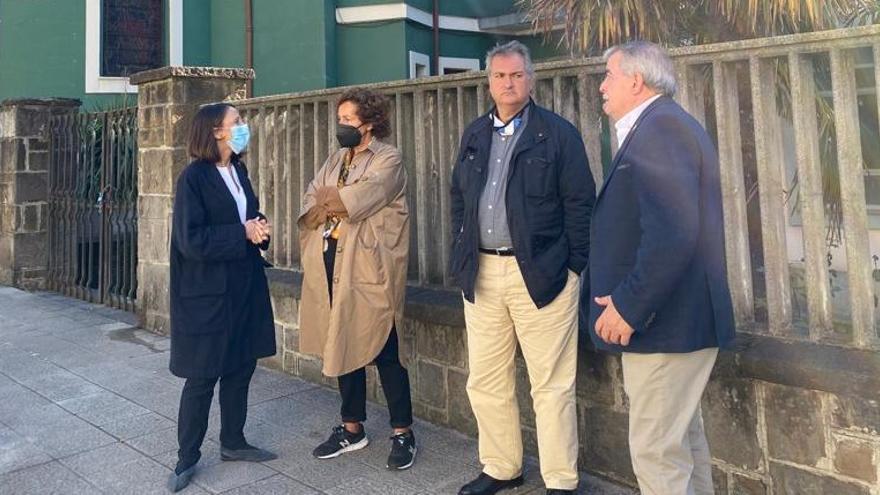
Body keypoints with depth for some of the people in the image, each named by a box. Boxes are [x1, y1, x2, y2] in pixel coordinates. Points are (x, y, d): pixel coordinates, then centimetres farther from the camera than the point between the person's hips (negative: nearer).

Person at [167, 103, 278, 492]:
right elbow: (191, 240, -20)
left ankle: (233, 442, 31)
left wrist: (260, 229, -5)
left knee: (241, 367, 14)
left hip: (244, 286, 7)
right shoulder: (193, 177, -14)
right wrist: (243, 233, -20)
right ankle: (187, 458, 19)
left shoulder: (238, 171, 9)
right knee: (203, 376, 2)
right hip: (207, 292, -7)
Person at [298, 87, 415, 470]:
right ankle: (352, 427, 25)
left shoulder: (388, 159, -2)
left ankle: (402, 432, 11)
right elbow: (309, 209, 8)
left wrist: (327, 199, 0)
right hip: (332, 264, 7)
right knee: (343, 345, 12)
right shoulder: (335, 160, 18)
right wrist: (336, 205, -11)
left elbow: (359, 200, -16)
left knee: (383, 351, -2)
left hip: (368, 267, -6)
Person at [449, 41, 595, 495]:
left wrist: (574, 267, -8)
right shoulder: (474, 135, 13)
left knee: (551, 385, 2)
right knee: (486, 381, 12)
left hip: (540, 274, -5)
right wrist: (461, 261, 9)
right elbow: (459, 199, 16)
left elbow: (580, 203, -3)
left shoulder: (558, 133, -1)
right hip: (482, 273, 5)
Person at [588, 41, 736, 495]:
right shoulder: (664, 126, 17)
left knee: (656, 450, -2)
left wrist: (629, 307, -21)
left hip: (665, 321, -11)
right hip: (675, 317, 11)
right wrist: (627, 300, 15)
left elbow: (672, 235, -28)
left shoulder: (659, 127, -16)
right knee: (682, 439, 22)